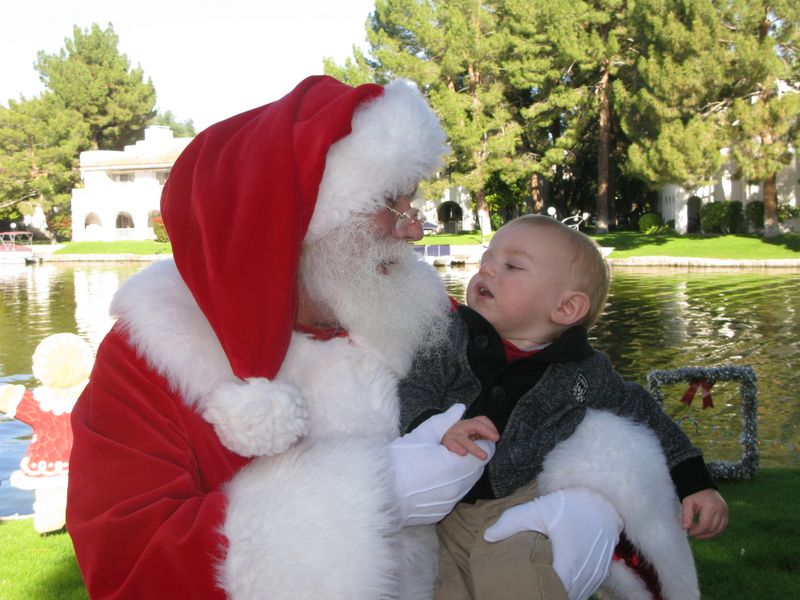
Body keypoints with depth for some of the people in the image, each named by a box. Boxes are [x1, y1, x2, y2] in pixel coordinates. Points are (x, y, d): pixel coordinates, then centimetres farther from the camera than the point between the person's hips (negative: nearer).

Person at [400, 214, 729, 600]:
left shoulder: (583, 372, 3)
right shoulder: (452, 338, 2)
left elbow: (644, 415, 14)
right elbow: (410, 392, -5)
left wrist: (697, 485, 11)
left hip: (524, 501, -1)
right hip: (447, 506, 2)